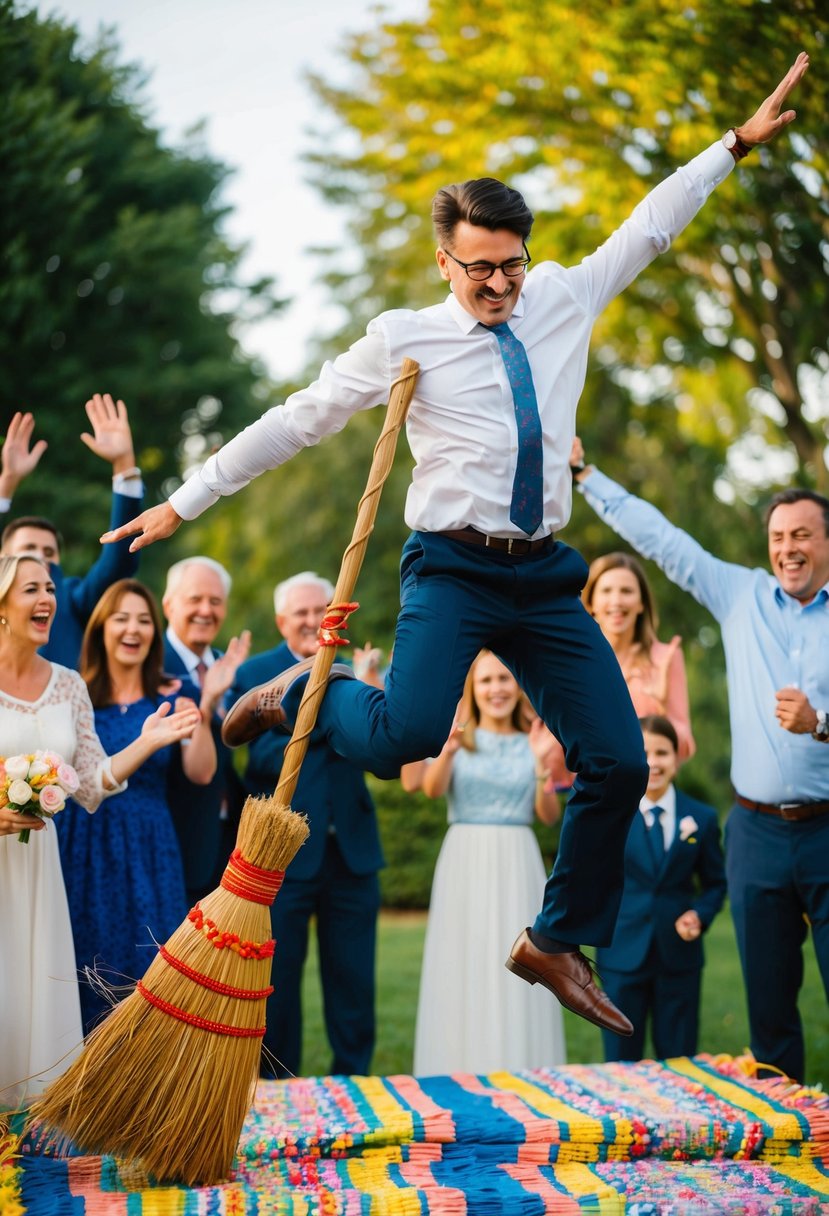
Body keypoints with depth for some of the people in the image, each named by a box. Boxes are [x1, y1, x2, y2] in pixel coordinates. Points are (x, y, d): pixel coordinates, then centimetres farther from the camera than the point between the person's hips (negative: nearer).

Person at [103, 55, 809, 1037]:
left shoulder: (562, 300, 10)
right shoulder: (407, 338, -1)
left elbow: (648, 227, 20)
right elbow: (297, 420, 1)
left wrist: (737, 142, 21)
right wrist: (185, 502, 2)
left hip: (543, 577, 5)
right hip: (453, 568, -4)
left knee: (618, 760, -1)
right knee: (403, 737, -27)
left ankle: (555, 943, 16)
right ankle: (301, 693, 7)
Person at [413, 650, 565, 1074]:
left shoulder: (531, 742, 8)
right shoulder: (459, 739, 3)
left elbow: (549, 816, 1)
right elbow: (432, 788, -16)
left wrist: (542, 766, -16)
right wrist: (449, 748, -36)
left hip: (517, 866, 1)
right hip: (465, 864, -1)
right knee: (464, 973, -1)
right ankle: (460, 1080, 7)